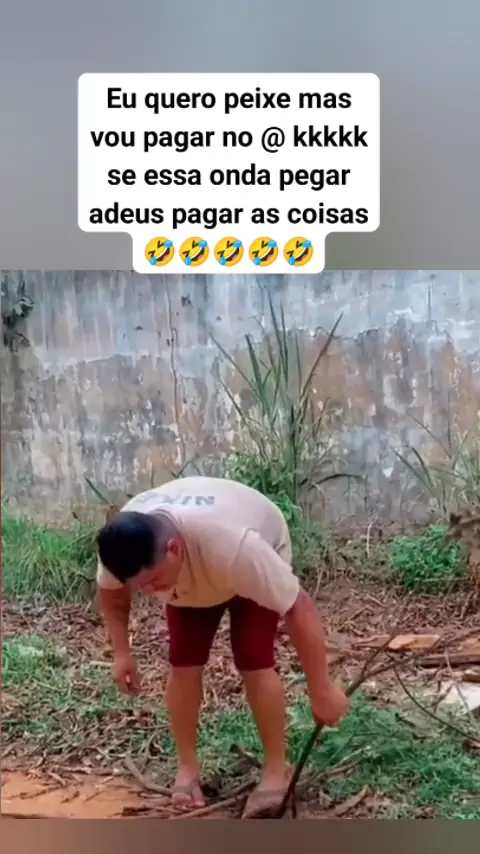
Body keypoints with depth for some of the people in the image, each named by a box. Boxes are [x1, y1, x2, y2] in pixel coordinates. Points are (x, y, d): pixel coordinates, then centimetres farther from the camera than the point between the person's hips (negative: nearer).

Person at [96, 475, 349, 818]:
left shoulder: (232, 545, -49)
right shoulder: (122, 547, -34)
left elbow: (299, 608, -39)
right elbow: (110, 592, -6)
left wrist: (322, 689, -33)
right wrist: (122, 652, -12)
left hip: (259, 558, -4)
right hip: (188, 577, 4)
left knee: (254, 662, -14)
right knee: (184, 665, -4)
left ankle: (277, 769, 5)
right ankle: (188, 767, 15)